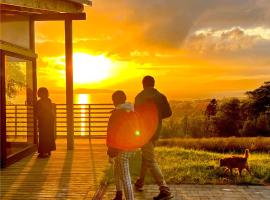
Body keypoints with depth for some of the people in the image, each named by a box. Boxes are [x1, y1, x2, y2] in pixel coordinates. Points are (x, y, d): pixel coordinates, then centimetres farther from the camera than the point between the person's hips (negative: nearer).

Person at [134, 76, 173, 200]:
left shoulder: (140, 97, -11)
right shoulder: (161, 96, 3)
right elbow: (168, 112, -1)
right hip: (156, 130, 7)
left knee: (151, 161, -7)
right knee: (146, 156, 24)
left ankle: (165, 190, -15)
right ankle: (140, 183, 38)